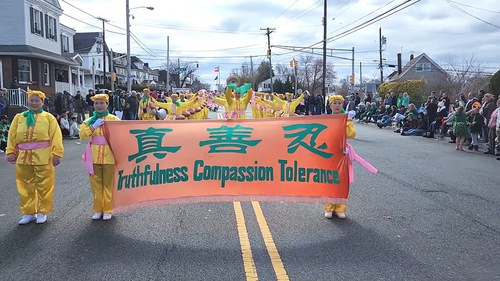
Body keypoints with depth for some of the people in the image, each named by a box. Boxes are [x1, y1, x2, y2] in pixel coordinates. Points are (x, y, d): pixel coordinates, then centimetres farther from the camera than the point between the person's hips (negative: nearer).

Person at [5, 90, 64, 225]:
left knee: (44, 186, 3)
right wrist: (10, 152, 3)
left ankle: (42, 212, 18)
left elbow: (56, 137, -6)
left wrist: (56, 154, -12)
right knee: (26, 186, 10)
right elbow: (12, 136, 10)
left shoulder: (48, 117, 0)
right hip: (23, 158, 3)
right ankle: (29, 212, 23)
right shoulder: (19, 117, 10)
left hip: (43, 158, -3)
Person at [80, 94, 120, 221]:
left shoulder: (114, 119, 1)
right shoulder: (90, 120, 9)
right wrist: (93, 126, -13)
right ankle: (98, 209, 20)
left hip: (109, 156, -3)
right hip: (94, 156, 3)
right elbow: (82, 135, -4)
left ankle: (108, 210, 14)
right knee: (96, 184, 9)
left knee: (108, 184, 4)